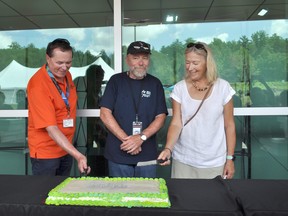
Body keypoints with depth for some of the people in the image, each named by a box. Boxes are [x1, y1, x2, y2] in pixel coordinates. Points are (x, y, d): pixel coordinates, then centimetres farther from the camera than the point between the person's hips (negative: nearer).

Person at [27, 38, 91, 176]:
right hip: (45, 152, -7)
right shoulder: (38, 85, -24)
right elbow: (51, 128, -29)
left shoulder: (66, 75, 0)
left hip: (66, 148, 7)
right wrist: (78, 155, -37)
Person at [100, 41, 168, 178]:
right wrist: (126, 139, -12)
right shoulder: (116, 81, 1)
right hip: (118, 154, -1)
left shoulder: (155, 84, 5)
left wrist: (141, 138, -15)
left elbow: (161, 117, 0)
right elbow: (105, 114, -5)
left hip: (147, 155, 1)